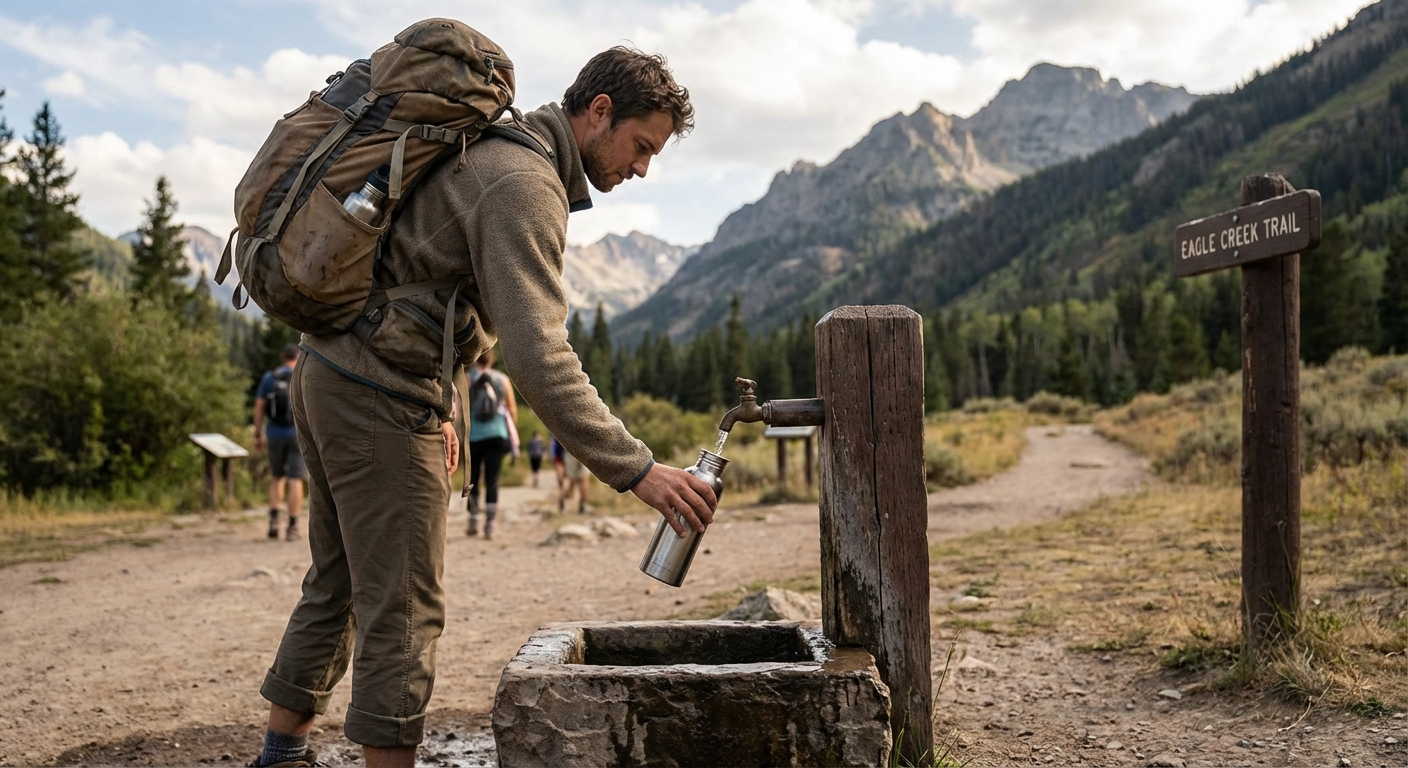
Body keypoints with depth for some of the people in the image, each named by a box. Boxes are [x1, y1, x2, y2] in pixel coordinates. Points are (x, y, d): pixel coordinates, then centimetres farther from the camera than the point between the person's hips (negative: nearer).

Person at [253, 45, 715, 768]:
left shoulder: (491, 152, 16)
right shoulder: (524, 184, -17)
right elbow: (538, 357, -28)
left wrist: (435, 405, 23)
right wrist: (636, 469, -30)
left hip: (328, 373, 10)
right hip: (379, 394, -10)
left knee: (338, 583, 19)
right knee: (401, 607, -4)